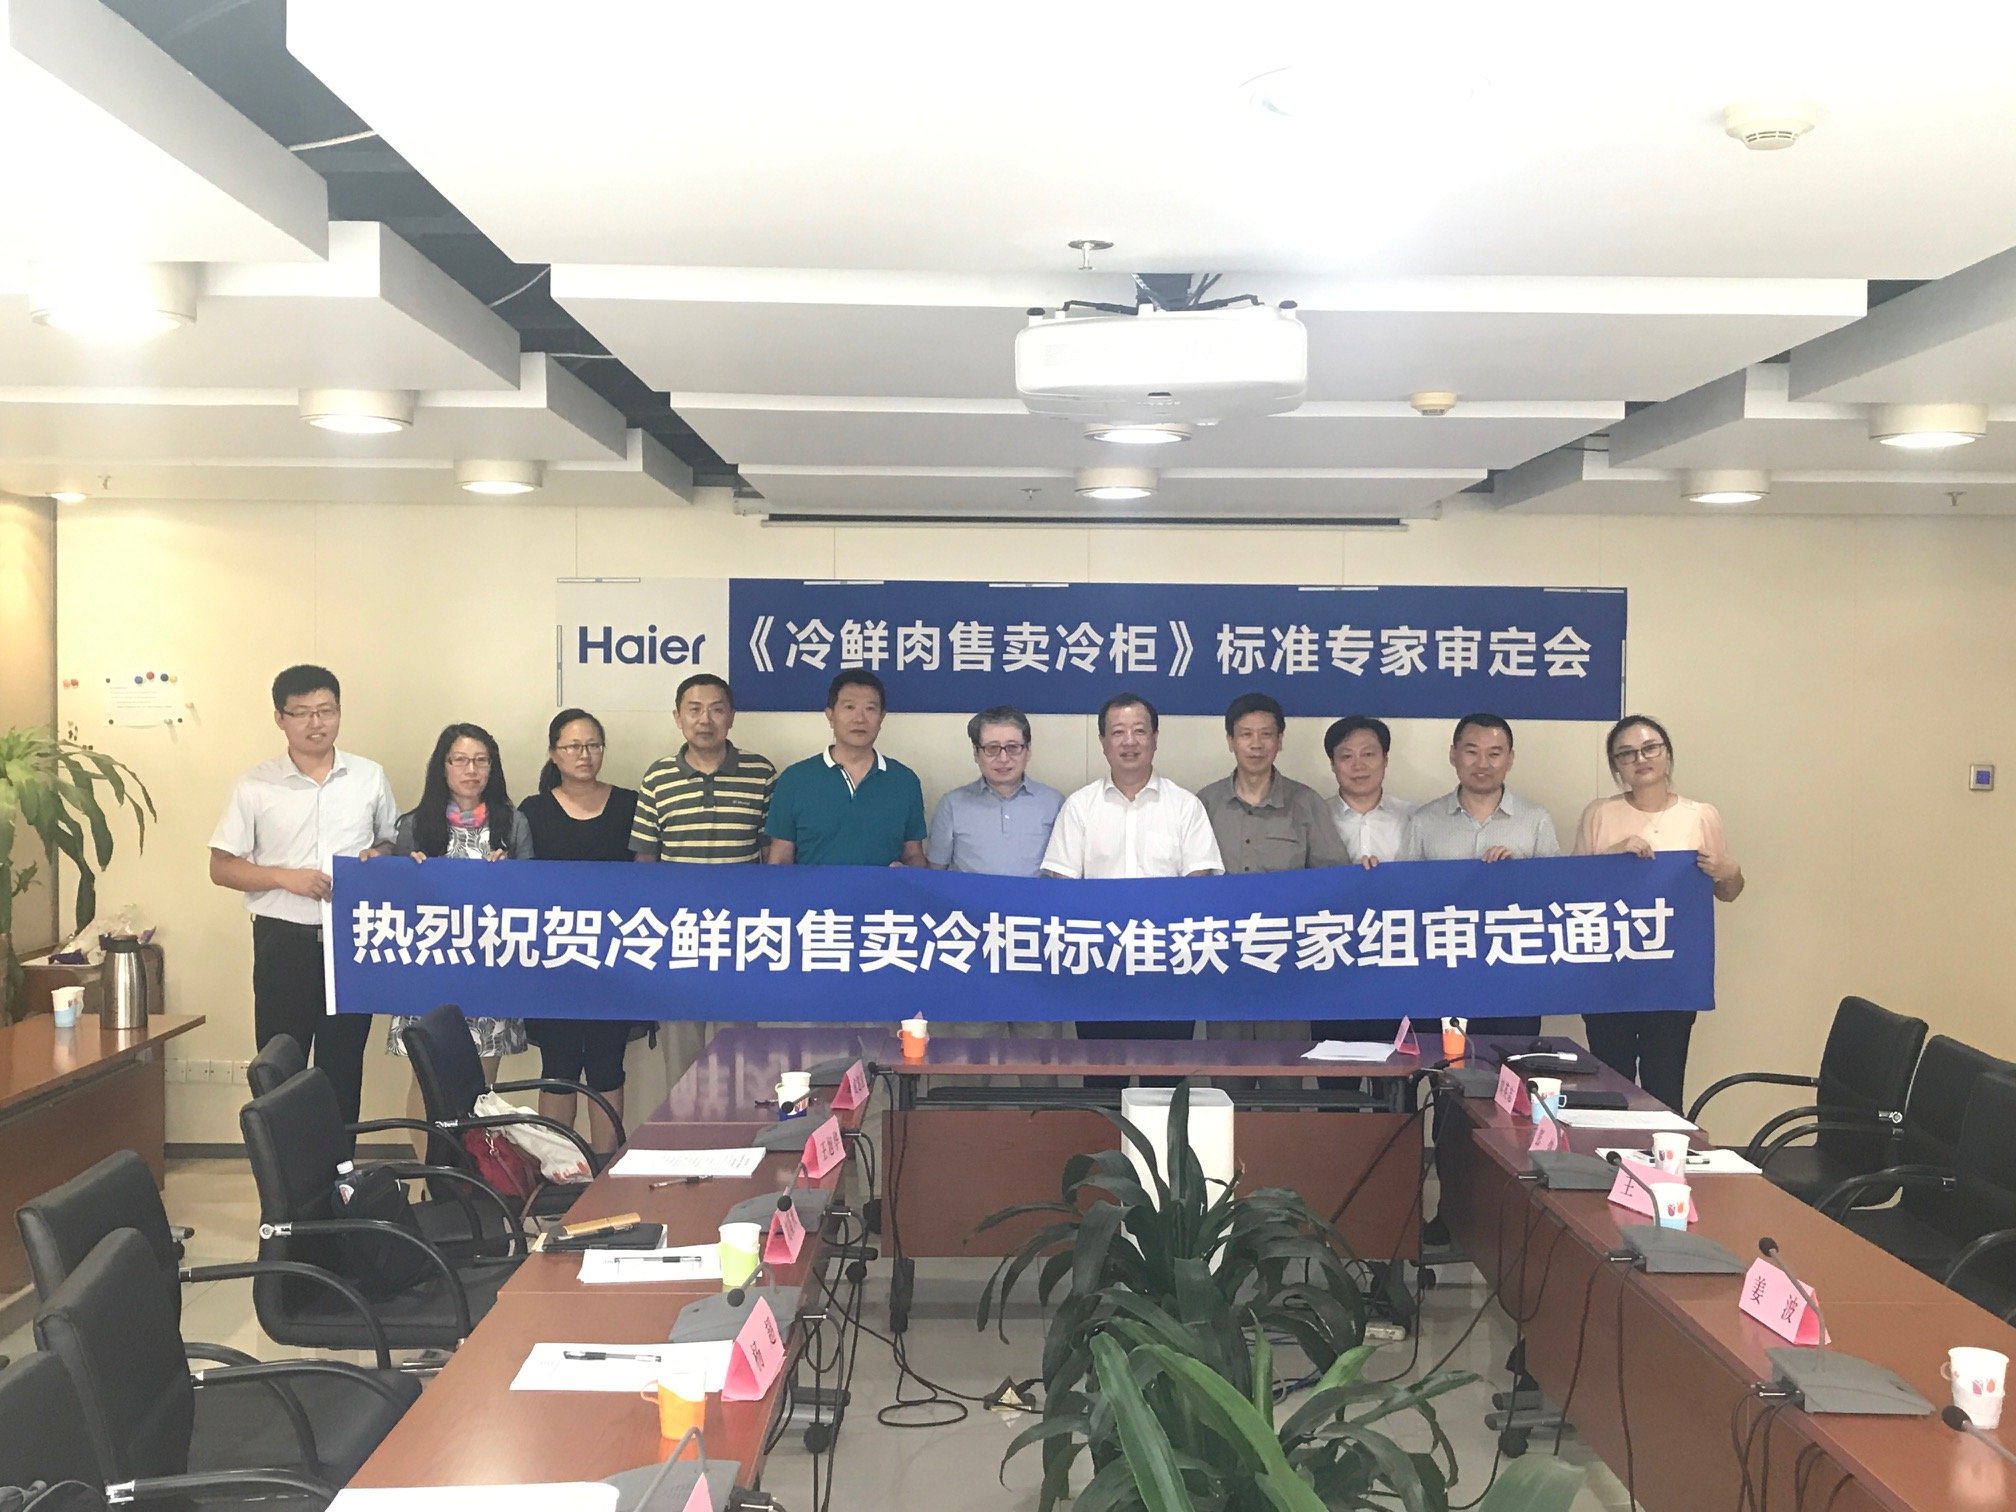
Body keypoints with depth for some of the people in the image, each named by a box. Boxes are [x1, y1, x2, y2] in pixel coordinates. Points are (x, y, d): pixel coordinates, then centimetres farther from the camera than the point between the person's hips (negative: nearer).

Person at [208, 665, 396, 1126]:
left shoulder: (370, 777, 5)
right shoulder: (255, 787, -1)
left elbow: (395, 843, 16)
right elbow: (221, 867, 0)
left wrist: (379, 856, -7)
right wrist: (286, 878, -14)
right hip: (284, 943, -2)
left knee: (343, 1067, 10)